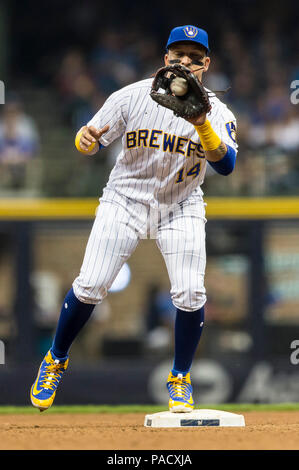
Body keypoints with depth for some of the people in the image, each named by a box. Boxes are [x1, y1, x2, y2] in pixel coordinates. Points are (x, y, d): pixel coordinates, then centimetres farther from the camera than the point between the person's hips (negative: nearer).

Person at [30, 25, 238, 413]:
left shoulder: (217, 112, -10)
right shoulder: (133, 97, -10)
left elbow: (226, 165, -25)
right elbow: (90, 143, -8)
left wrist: (202, 124, -41)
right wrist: (87, 138, -33)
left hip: (181, 207, 1)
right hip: (126, 199, -1)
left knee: (190, 293, -14)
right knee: (90, 286, -10)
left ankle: (180, 379, 9)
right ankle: (56, 361, 14)